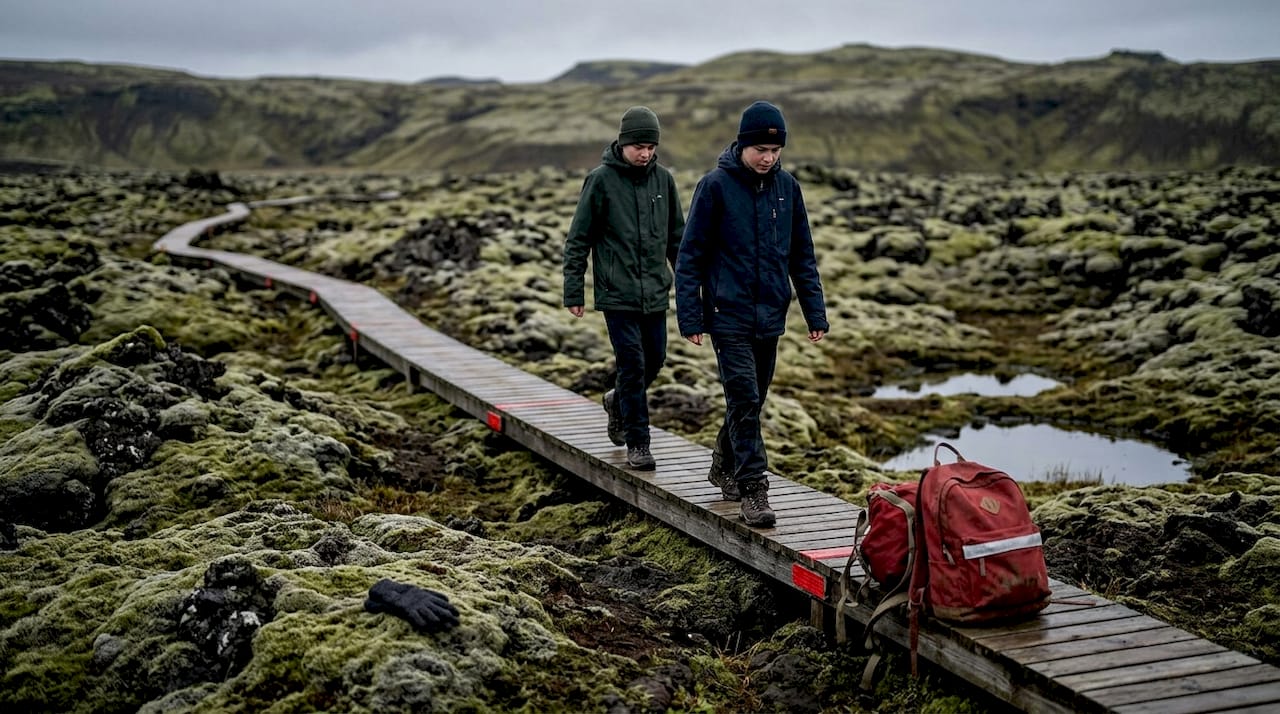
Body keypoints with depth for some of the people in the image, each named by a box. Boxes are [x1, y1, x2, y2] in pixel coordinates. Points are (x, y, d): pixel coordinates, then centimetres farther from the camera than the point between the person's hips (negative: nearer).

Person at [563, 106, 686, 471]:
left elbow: (677, 236, 14)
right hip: (617, 293, -5)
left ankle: (618, 400, 40)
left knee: (654, 359, 11)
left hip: (655, 292, 5)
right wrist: (573, 292, -6)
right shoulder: (601, 179, -7)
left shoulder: (663, 179, 6)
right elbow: (578, 239, -4)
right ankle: (637, 442, 5)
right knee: (633, 364, -6)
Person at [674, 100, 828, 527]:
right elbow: (690, 255, -6)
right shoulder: (715, 186, -8)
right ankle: (753, 490, -5)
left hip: (770, 317, 5)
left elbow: (803, 256, 11)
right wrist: (690, 318, -10)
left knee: (753, 399, 15)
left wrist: (816, 315, 6)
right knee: (745, 401, -10)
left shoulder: (787, 187, 5)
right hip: (729, 316, -5)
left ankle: (725, 467, 35)